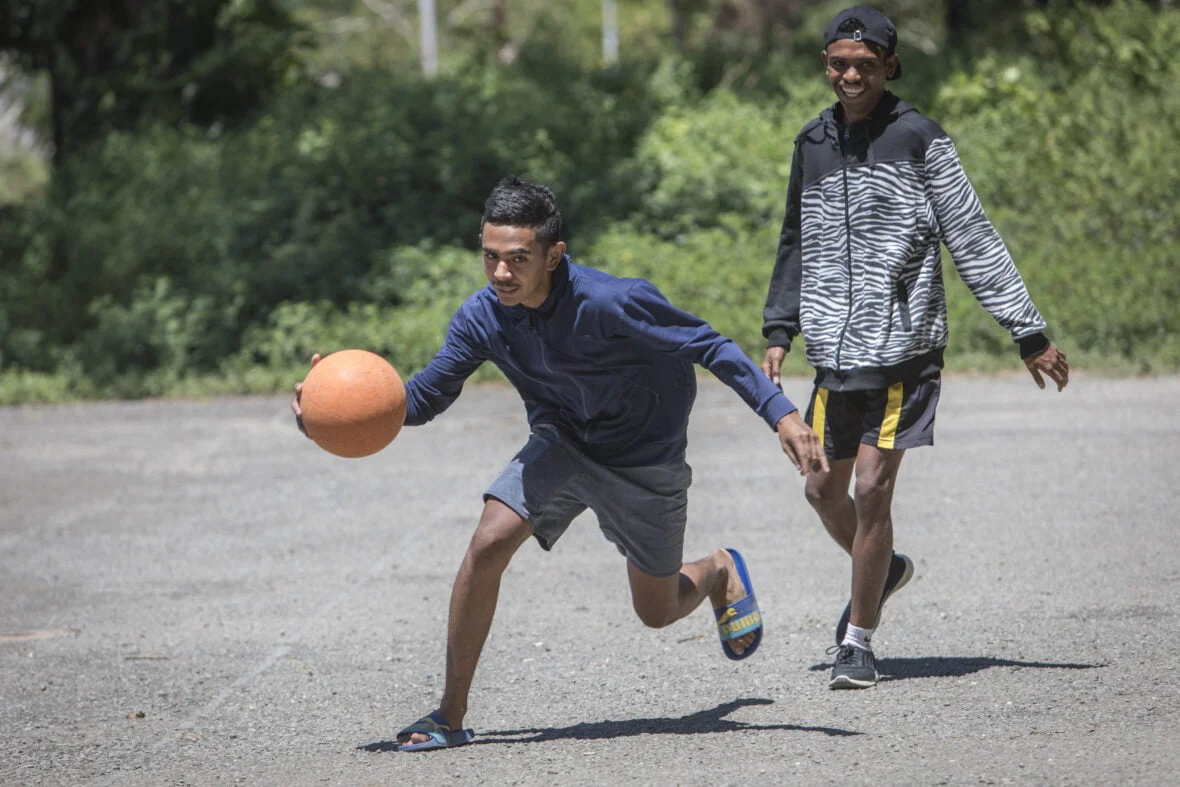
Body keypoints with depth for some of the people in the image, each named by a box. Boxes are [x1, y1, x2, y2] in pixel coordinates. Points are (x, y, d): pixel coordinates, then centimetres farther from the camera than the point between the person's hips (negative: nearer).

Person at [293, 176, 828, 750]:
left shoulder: (608, 303, -34)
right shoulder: (483, 317, -18)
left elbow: (708, 346, -25)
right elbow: (424, 397, -9)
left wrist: (781, 413, -31)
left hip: (644, 460, -3)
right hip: (561, 444, 3)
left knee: (658, 612, 9)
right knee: (488, 543, -21)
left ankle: (720, 572, 47)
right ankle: (451, 715, -11)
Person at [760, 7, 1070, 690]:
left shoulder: (919, 139, -6)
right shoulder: (814, 143, 10)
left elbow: (975, 240, -5)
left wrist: (1029, 332, -6)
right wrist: (780, 332, 17)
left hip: (903, 345, -5)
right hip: (836, 348, 5)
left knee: (873, 487, -9)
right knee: (824, 488, 9)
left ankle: (859, 642, 3)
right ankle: (885, 571, 39)